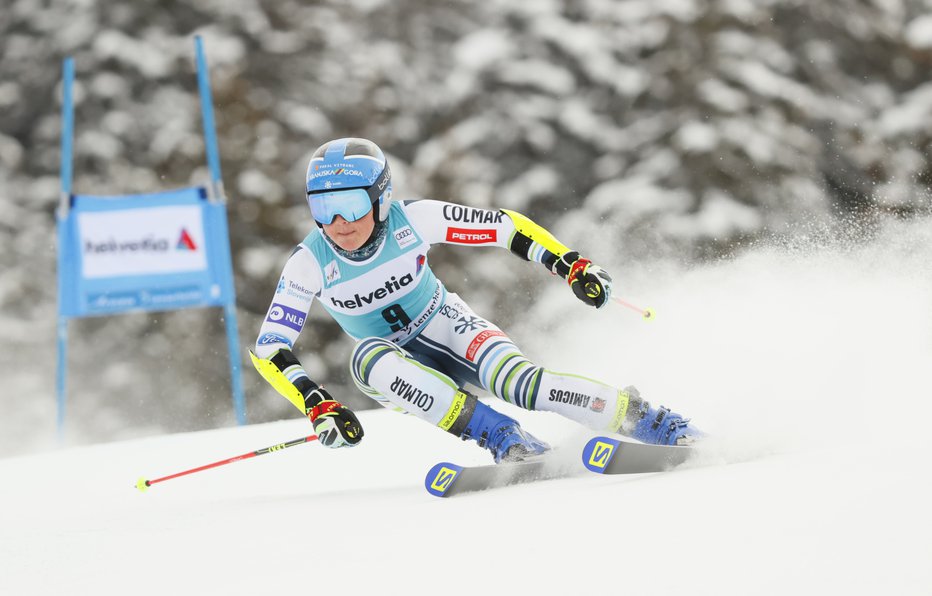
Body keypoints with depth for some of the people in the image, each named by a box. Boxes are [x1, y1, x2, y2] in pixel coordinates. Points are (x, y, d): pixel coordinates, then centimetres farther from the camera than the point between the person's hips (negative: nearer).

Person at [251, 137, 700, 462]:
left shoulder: (411, 220, -23)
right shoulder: (309, 264, -21)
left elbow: (505, 226, -14)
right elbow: (268, 349, -19)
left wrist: (572, 266, -22)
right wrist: (318, 407, -32)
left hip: (447, 328, -1)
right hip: (399, 368, 2)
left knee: (515, 381, -32)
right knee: (368, 356, -35)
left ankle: (646, 420, -22)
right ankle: (501, 437, -34)